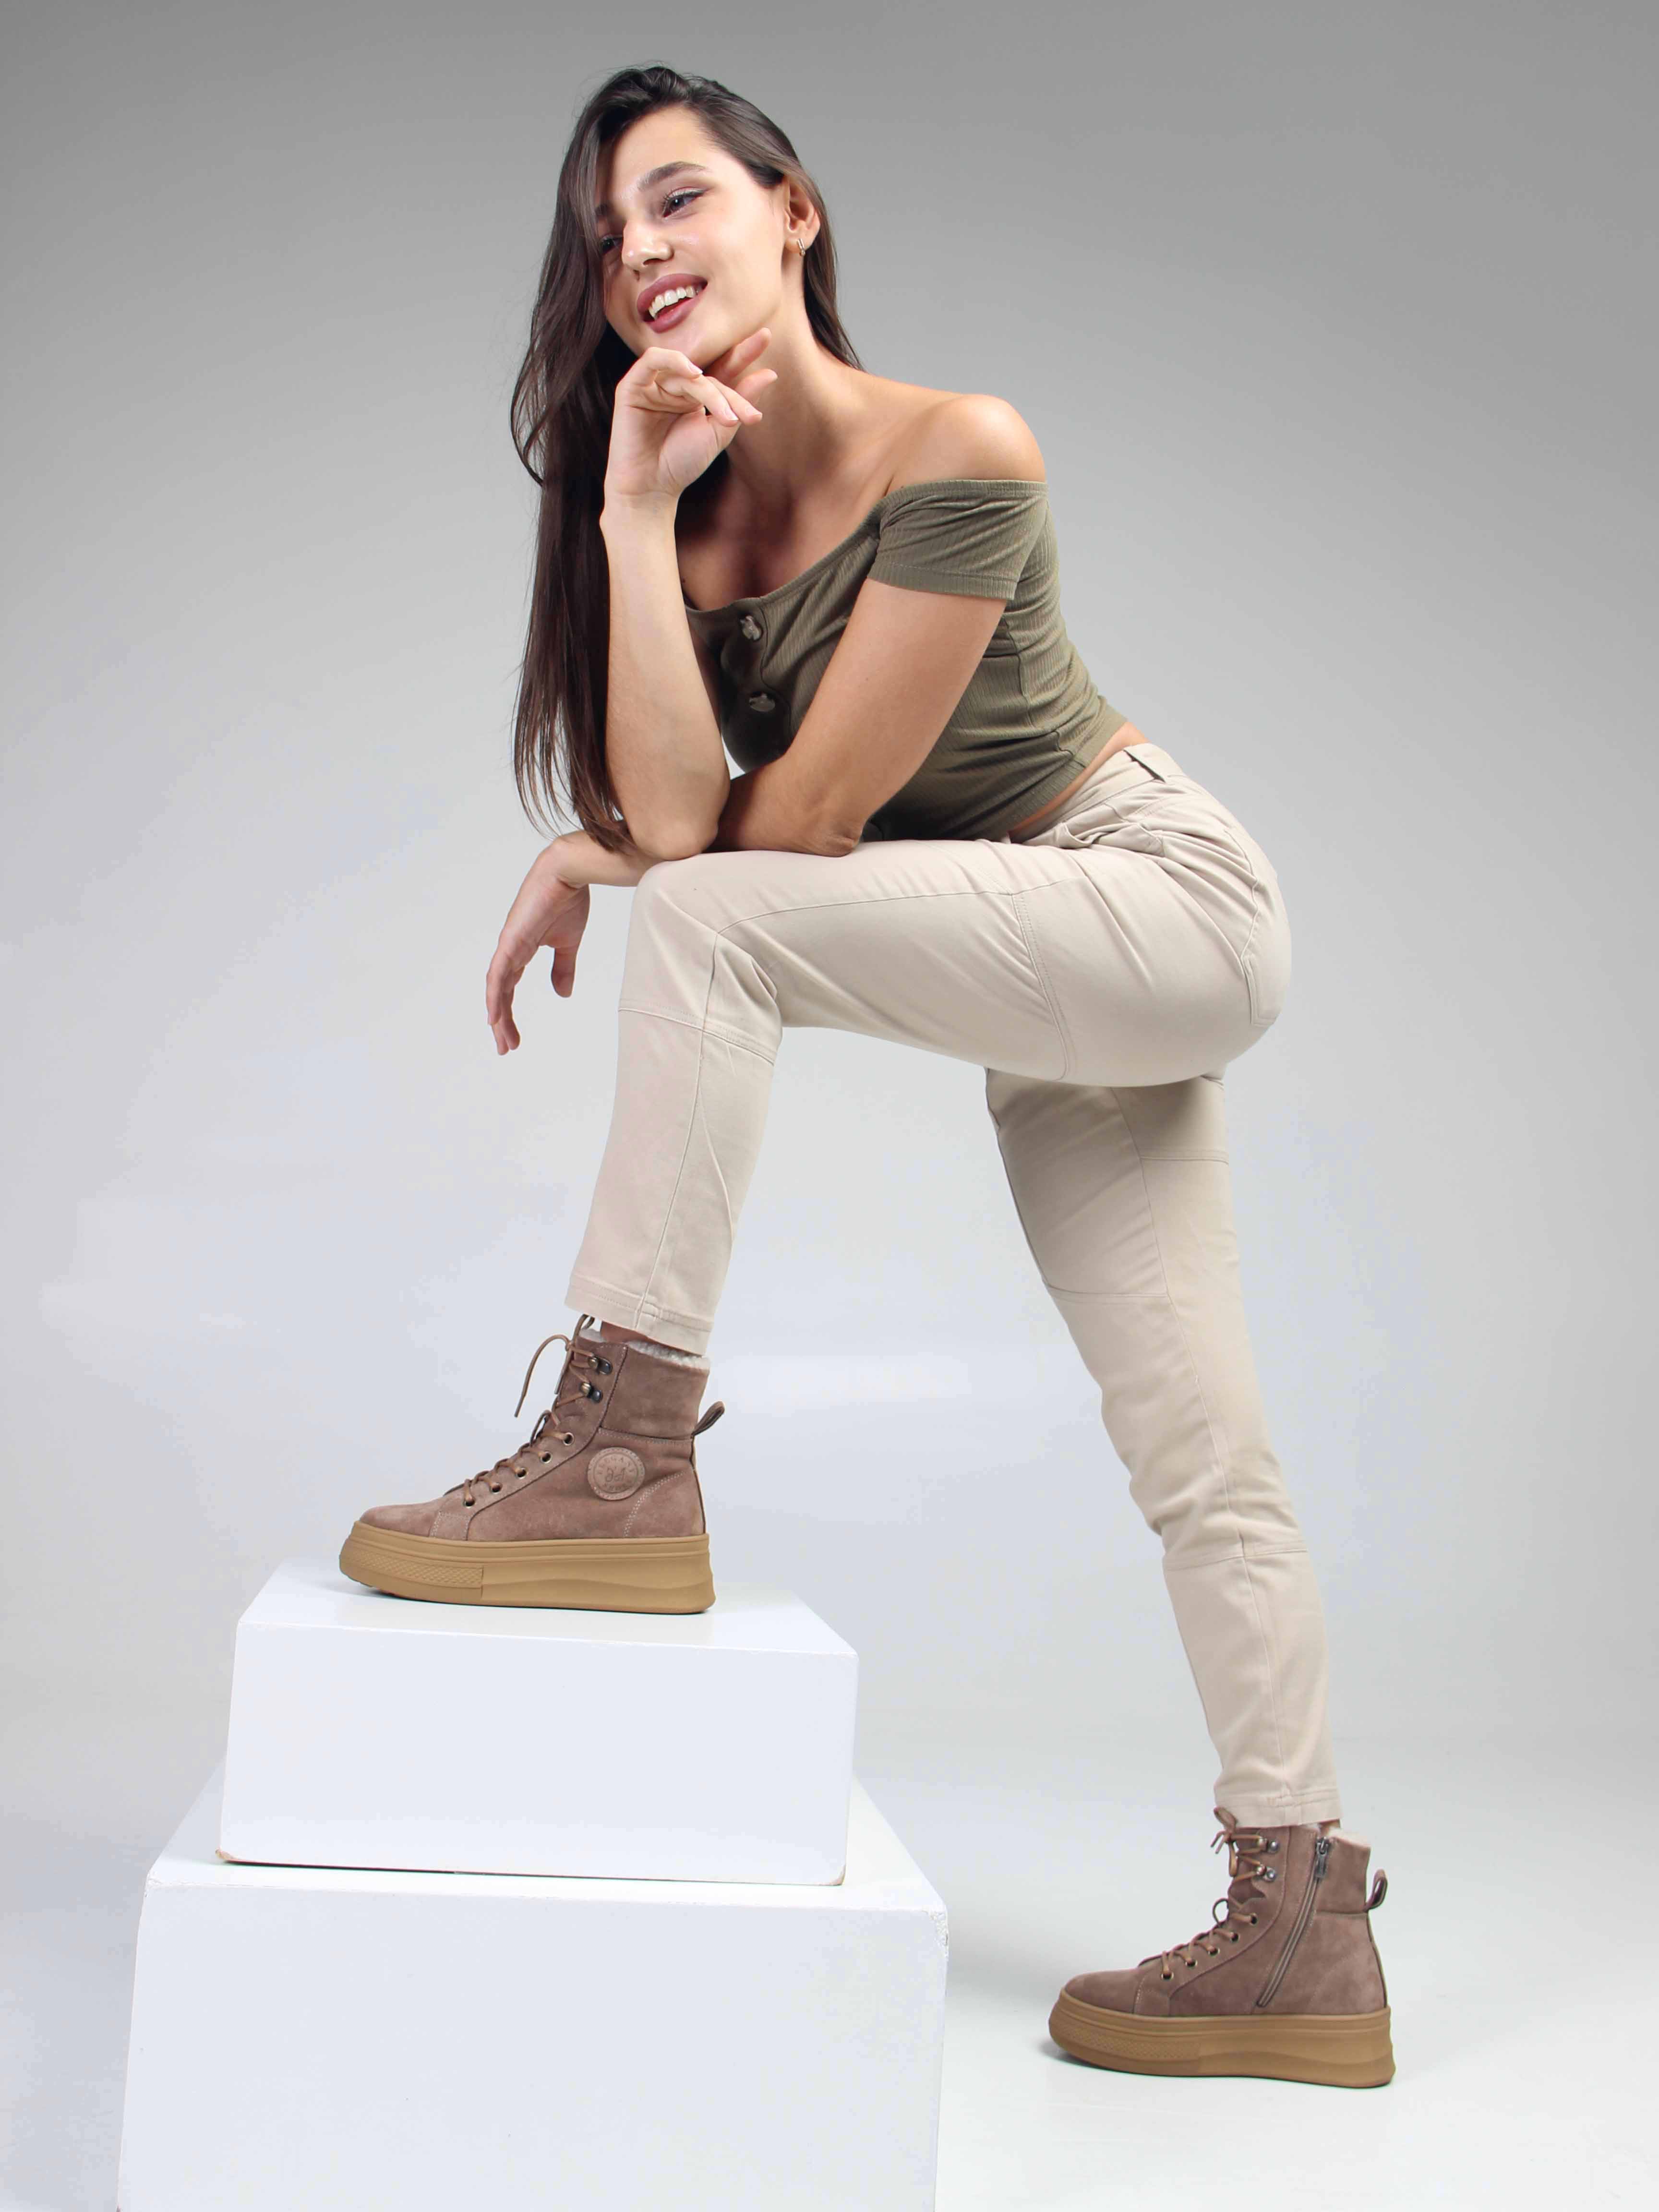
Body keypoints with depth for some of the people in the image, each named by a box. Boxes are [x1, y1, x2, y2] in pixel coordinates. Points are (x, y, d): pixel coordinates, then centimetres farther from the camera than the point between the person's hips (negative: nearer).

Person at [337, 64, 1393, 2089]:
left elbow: (795, 822, -20)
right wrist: (634, 515, -17)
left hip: (1165, 907, -7)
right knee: (1195, 1463, 7)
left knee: (702, 923, -25)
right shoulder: (684, 509, 1)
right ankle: (1301, 1928, 15)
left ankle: (625, 1453, -21)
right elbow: (668, 805, -15)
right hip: (1053, 998, 7)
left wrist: (589, 861, -7)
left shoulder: (955, 459, -20)